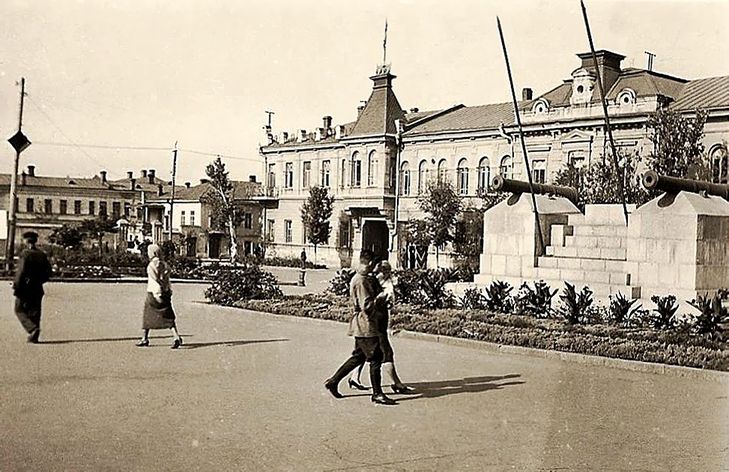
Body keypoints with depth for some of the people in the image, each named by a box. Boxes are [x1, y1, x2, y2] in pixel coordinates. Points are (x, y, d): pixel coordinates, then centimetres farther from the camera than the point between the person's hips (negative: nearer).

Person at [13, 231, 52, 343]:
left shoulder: (25, 254, -12)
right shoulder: (42, 255, 5)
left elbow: (21, 272, -17)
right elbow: (48, 273, 8)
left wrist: (16, 286, -9)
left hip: (25, 288, -5)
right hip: (37, 289, 5)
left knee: (20, 310, 7)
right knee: (34, 312, 10)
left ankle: (33, 328, -13)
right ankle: (34, 336, 10)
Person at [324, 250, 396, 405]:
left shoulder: (366, 278, 13)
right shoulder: (361, 281, -18)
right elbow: (366, 306, -22)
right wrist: (380, 298, -13)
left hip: (364, 326, 10)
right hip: (365, 325, -10)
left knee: (358, 356, 16)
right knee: (375, 358, -3)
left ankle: (333, 381, 22)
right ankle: (377, 393, 4)